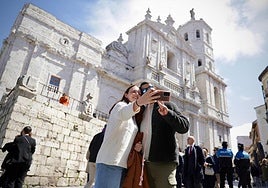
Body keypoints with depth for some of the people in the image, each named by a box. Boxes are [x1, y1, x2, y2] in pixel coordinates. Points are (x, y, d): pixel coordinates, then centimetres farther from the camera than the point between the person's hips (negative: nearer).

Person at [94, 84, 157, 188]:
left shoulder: (133, 118, 23)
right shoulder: (120, 105, -1)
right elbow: (122, 113, -27)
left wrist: (136, 146, 2)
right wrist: (138, 103, -48)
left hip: (123, 164, 8)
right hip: (110, 161, -8)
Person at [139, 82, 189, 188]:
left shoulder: (167, 105, 3)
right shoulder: (142, 111, 18)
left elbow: (184, 127, -8)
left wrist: (167, 113, -22)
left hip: (164, 163, -5)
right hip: (144, 163, 5)